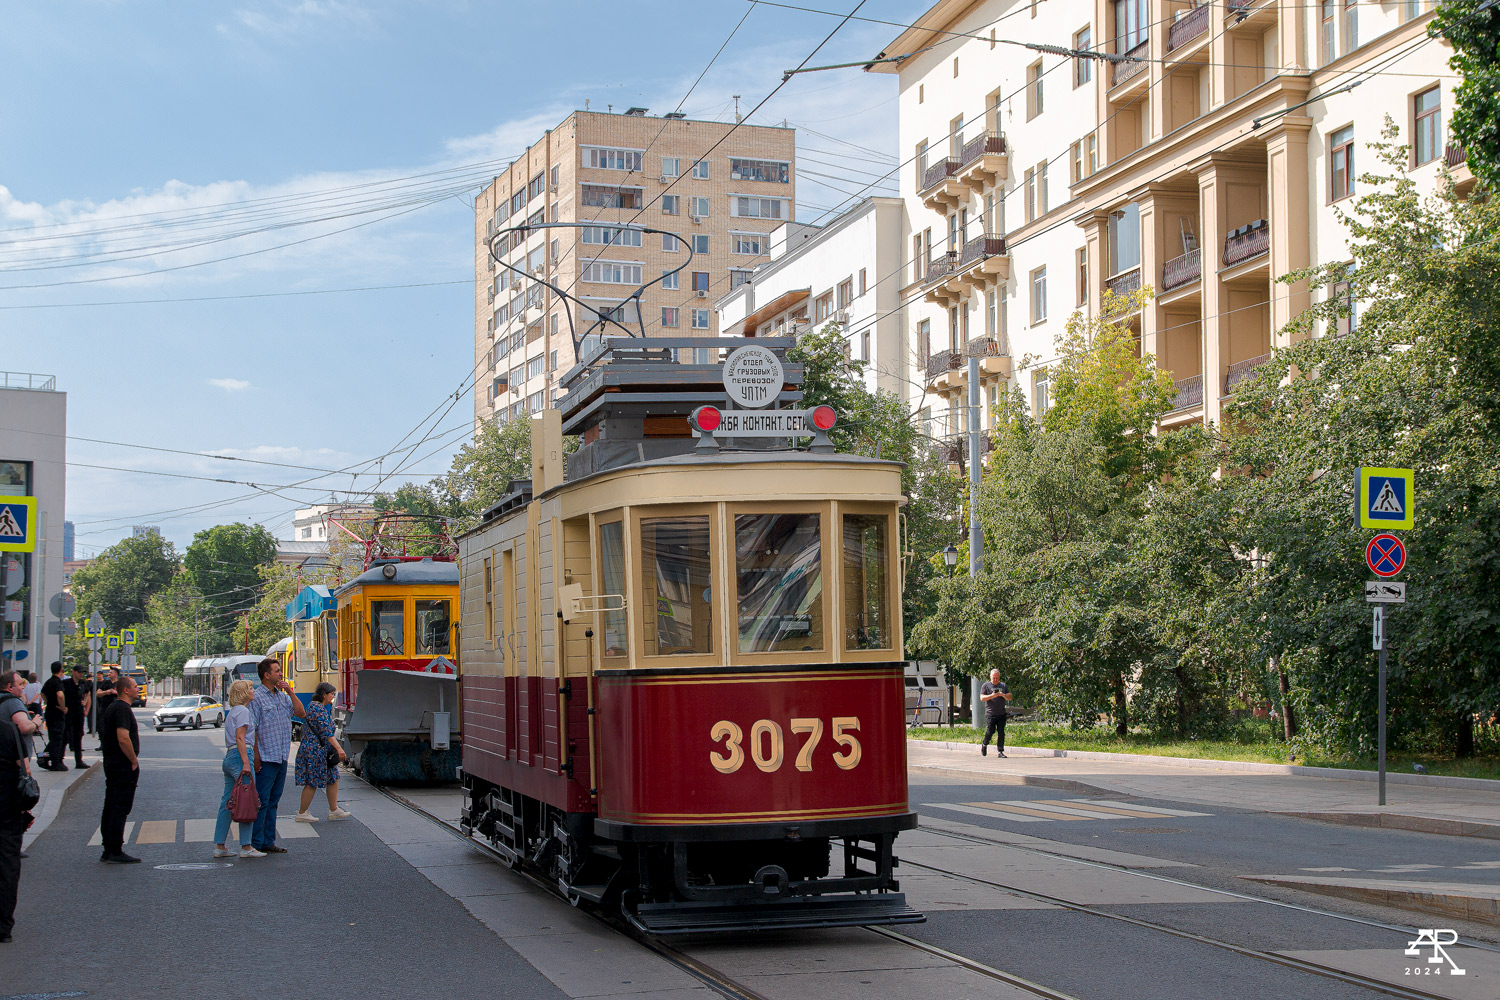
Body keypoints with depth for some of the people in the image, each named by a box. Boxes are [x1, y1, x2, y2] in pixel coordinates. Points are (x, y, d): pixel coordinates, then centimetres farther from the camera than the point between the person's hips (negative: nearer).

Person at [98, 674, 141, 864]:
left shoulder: (113, 706, 16)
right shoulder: (123, 709, -16)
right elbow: (123, 739, -26)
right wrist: (134, 761, -16)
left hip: (111, 763, 10)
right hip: (124, 766, -10)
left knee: (110, 808, 12)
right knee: (120, 809, -8)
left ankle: (108, 850, 17)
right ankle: (115, 852, -7)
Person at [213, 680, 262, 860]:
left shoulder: (231, 712, 20)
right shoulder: (242, 711, -8)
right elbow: (240, 738, -15)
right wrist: (246, 763, -19)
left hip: (229, 757, 10)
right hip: (240, 756, -10)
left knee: (227, 802, 9)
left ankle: (219, 846, 10)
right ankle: (246, 847, -7)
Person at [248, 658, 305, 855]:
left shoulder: (283, 696, 13)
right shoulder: (257, 698, -9)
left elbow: (301, 714, 9)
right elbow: (252, 730, -12)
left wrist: (290, 692, 0)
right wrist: (256, 757, -16)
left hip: (281, 758, 7)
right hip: (266, 759, -7)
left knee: (273, 801, 12)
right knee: (261, 802, -4)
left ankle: (268, 842, 17)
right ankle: (256, 844, 1)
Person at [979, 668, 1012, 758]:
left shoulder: (1003, 686, 16)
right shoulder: (985, 686, 5)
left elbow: (1009, 697, 12)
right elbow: (982, 698, -4)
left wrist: (1003, 695, -9)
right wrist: (992, 696, -20)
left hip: (1001, 714, 3)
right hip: (990, 714, -3)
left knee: (1001, 732, -4)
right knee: (990, 731, -7)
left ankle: (1000, 751, -1)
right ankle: (984, 745, 20)